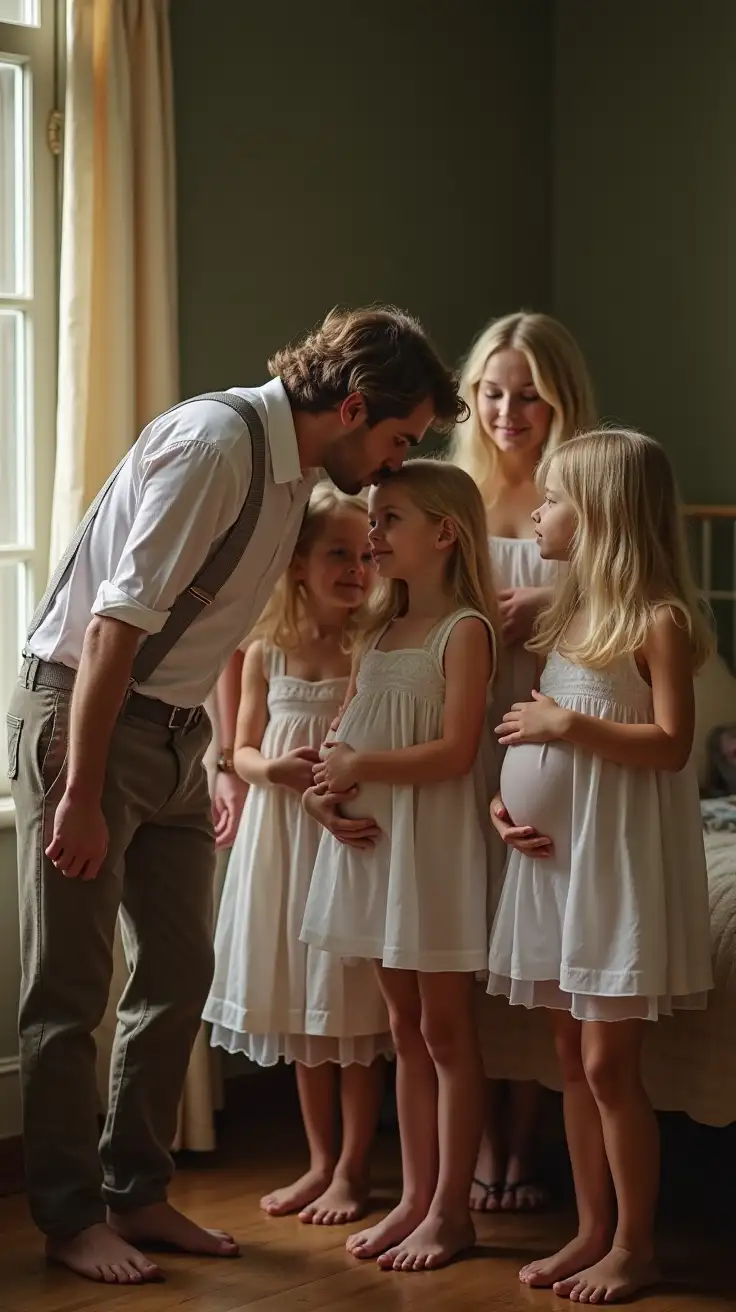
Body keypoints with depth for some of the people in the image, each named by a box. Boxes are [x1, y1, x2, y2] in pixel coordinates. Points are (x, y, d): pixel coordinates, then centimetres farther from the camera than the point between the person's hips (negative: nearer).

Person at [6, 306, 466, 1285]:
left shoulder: (296, 475, 8)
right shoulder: (215, 441, -20)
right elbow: (116, 621, -24)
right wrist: (80, 795, -24)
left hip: (175, 729, 9)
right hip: (79, 713, -9)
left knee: (179, 970, 11)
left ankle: (137, 1194, 24)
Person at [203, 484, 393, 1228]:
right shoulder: (267, 653, 4)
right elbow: (242, 750, 10)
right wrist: (273, 767, -11)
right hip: (281, 836, 4)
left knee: (356, 1010, 1)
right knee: (300, 1010, 12)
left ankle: (352, 1169, 14)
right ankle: (319, 1161, 24)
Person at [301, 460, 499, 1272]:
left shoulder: (465, 630, -10)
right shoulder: (381, 634, 14)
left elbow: (455, 751, -18)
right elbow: (345, 739, 16)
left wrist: (359, 766, -15)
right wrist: (324, 785, -4)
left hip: (435, 843, -8)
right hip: (371, 841, 8)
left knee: (445, 1029, 0)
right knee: (404, 1028, 12)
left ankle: (450, 1210, 8)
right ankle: (415, 1197, 19)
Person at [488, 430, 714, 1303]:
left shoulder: (658, 621, -10)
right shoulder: (566, 616, 13)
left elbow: (671, 744, -17)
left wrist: (567, 724, -19)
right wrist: (503, 798, 2)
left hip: (620, 860, -8)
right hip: (555, 854, 8)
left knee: (609, 1064, -4)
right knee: (572, 1059, 12)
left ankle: (634, 1247, 8)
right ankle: (592, 1230, 21)